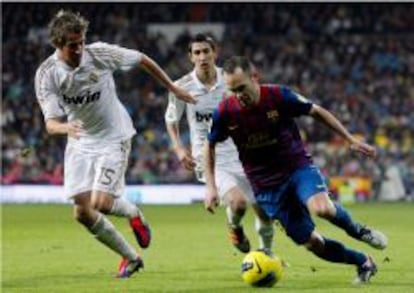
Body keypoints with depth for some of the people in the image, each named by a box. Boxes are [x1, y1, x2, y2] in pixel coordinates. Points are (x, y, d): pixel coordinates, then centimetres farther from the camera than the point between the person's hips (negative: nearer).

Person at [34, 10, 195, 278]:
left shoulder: (99, 53, -18)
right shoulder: (46, 74, -16)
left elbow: (143, 60, -1)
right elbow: (51, 123, -21)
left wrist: (173, 88, 8)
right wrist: (65, 127, -46)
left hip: (113, 138, -3)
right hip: (80, 143, 3)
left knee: (101, 203, -19)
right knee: (82, 212, -2)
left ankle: (134, 214, 18)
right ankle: (131, 257, 17)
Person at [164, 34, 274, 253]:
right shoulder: (183, 87, -7)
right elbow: (171, 120, 9)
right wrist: (179, 148, -5)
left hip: (240, 155, 3)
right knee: (238, 202, -28)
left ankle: (266, 251, 33)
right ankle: (234, 227, 8)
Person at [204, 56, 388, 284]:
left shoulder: (278, 96, -16)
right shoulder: (225, 112, -12)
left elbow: (317, 112, -2)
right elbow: (210, 146, 6)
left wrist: (351, 141, -2)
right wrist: (211, 186, -2)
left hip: (298, 167, -2)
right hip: (267, 186, 2)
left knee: (322, 208, -33)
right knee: (312, 242, -5)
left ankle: (357, 230, 0)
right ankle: (363, 263, 18)